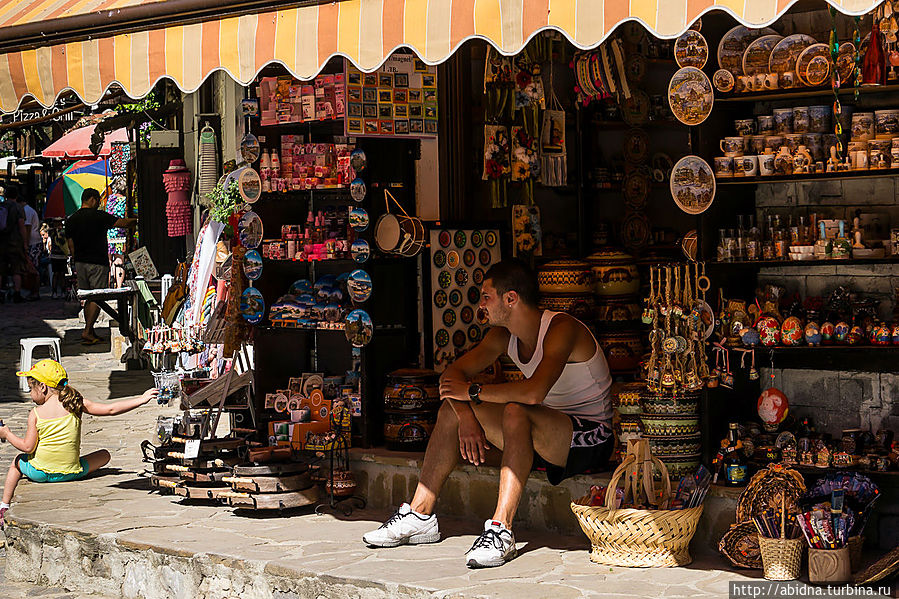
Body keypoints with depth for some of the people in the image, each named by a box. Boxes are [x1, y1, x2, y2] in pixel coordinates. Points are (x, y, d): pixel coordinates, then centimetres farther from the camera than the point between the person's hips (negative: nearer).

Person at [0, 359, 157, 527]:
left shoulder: (36, 414, -8)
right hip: (70, 473, 1)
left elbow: (28, 447, -8)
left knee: (18, 461, 33)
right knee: (104, 455, 22)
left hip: (39, 473, 0)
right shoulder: (75, 405, -3)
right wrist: (141, 400, 3)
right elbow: (110, 409, -4)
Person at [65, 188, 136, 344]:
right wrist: (137, 220, 11)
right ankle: (87, 331, -12)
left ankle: (90, 333, 13)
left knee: (88, 299, 12)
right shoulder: (99, 216, -11)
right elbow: (122, 223, -6)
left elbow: (71, 246, 9)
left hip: (80, 263, 6)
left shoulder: (71, 220, 6)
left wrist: (77, 263, 17)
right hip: (98, 263, -6)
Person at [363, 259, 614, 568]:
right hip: (541, 435, 8)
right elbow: (454, 373, 3)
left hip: (591, 437, -8)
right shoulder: (503, 335, 3)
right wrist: (466, 417, -17)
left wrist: (473, 392, -24)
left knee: (516, 412, -37)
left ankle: (501, 529, -39)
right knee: (452, 410, 0)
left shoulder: (562, 329, -23)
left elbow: (534, 392, -38)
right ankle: (420, 514, 2)